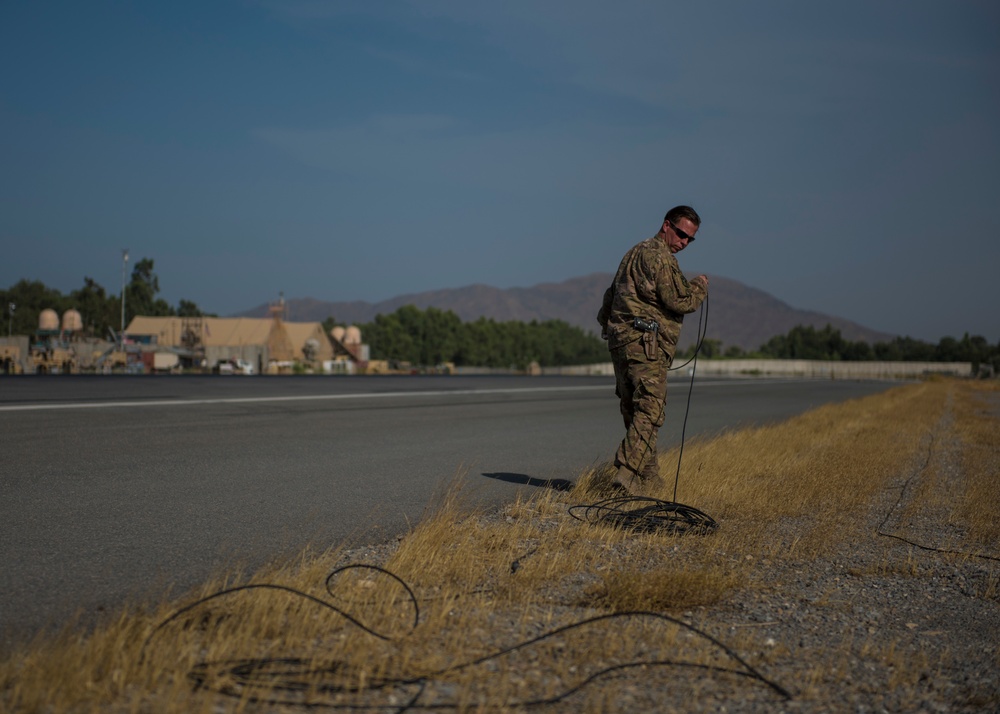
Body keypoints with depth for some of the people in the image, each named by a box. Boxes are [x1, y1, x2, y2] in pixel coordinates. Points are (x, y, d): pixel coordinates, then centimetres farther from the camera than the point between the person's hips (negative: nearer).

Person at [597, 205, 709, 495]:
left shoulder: (635, 252, 22)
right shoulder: (660, 256, -10)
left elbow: (610, 295, 28)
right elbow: (679, 302, -14)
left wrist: (606, 323, 35)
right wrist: (700, 287, 3)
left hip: (620, 341, 10)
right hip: (645, 344, -10)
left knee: (634, 412, 12)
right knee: (649, 411, -12)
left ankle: (648, 476, 18)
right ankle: (628, 474, -21)